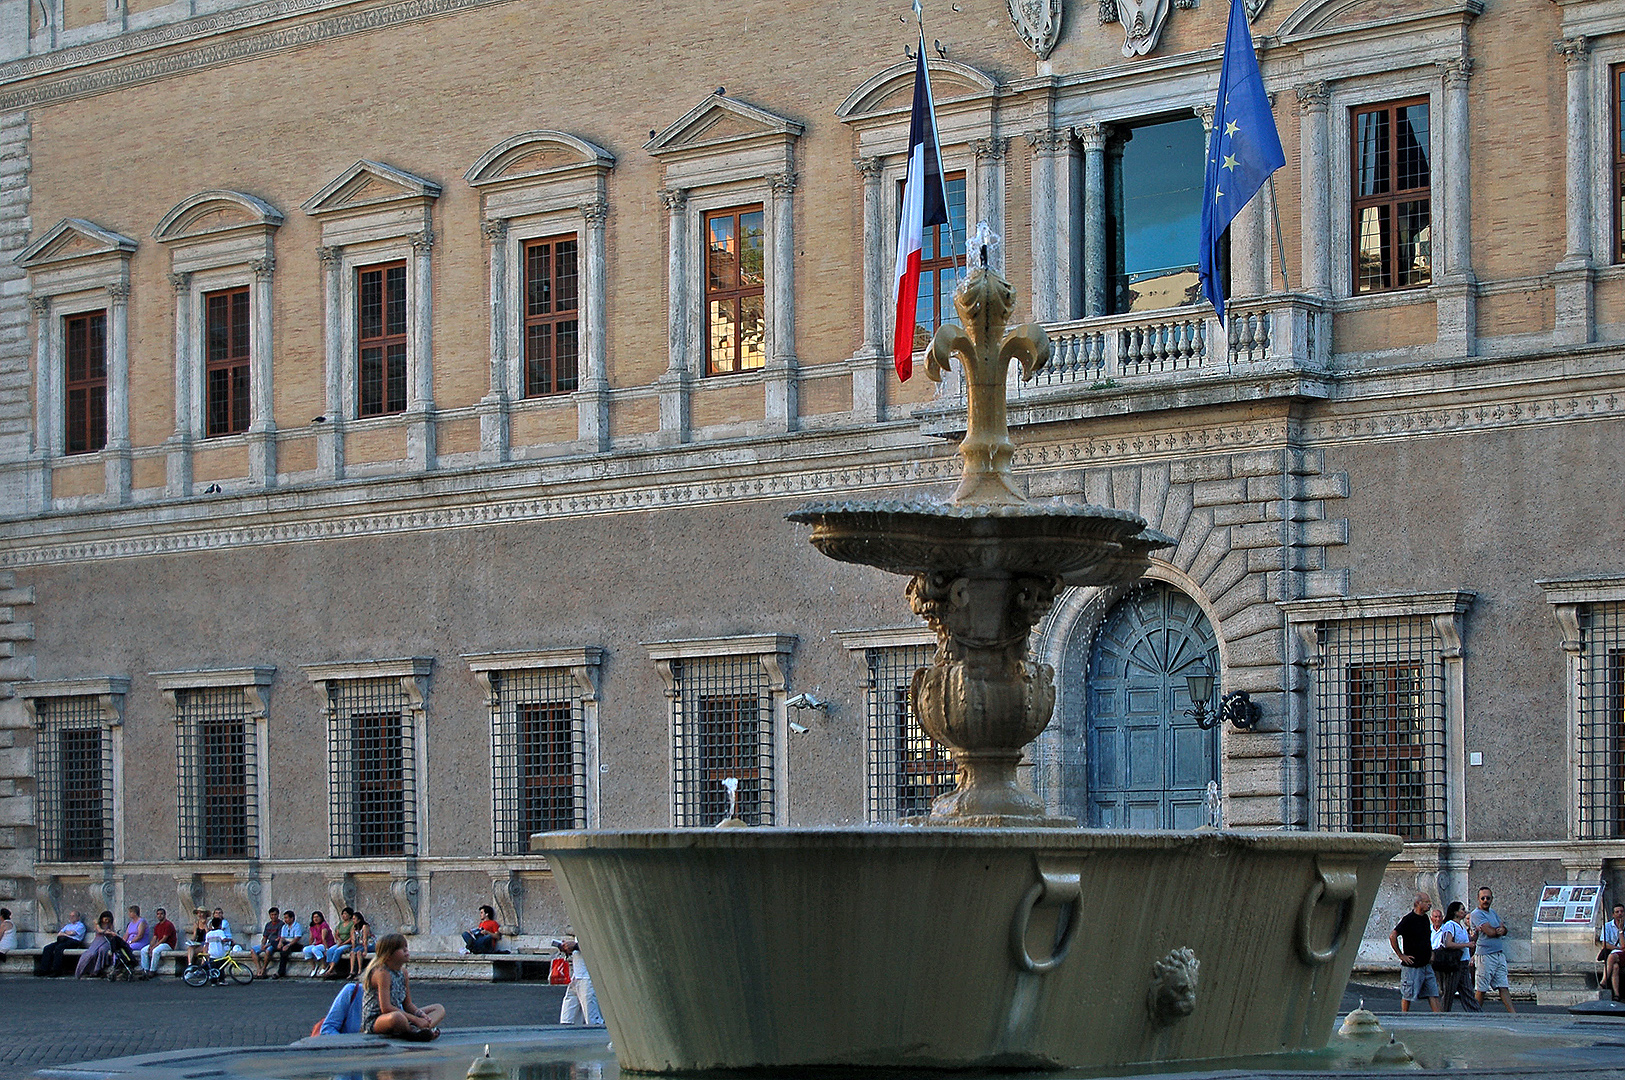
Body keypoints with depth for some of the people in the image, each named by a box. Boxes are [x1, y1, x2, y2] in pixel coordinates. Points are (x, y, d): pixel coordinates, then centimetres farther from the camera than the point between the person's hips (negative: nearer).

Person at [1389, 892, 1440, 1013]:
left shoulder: (1425, 918, 12)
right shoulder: (1409, 919, -13)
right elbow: (1392, 936, -18)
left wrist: (1431, 953, 18)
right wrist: (1401, 956, -15)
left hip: (1426, 965, 8)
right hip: (1412, 966, -8)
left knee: (1433, 993, 3)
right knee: (1408, 995, -1)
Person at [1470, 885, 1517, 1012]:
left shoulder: (1492, 912, 19)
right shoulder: (1477, 914, -8)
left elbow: (1504, 930, 12)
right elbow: (1490, 932, -18)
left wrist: (1501, 930, -12)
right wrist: (1499, 930, 2)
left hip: (1499, 954, 8)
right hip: (1486, 955, -7)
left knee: (1503, 987, 4)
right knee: (1481, 989, -3)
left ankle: (1513, 1014, 0)